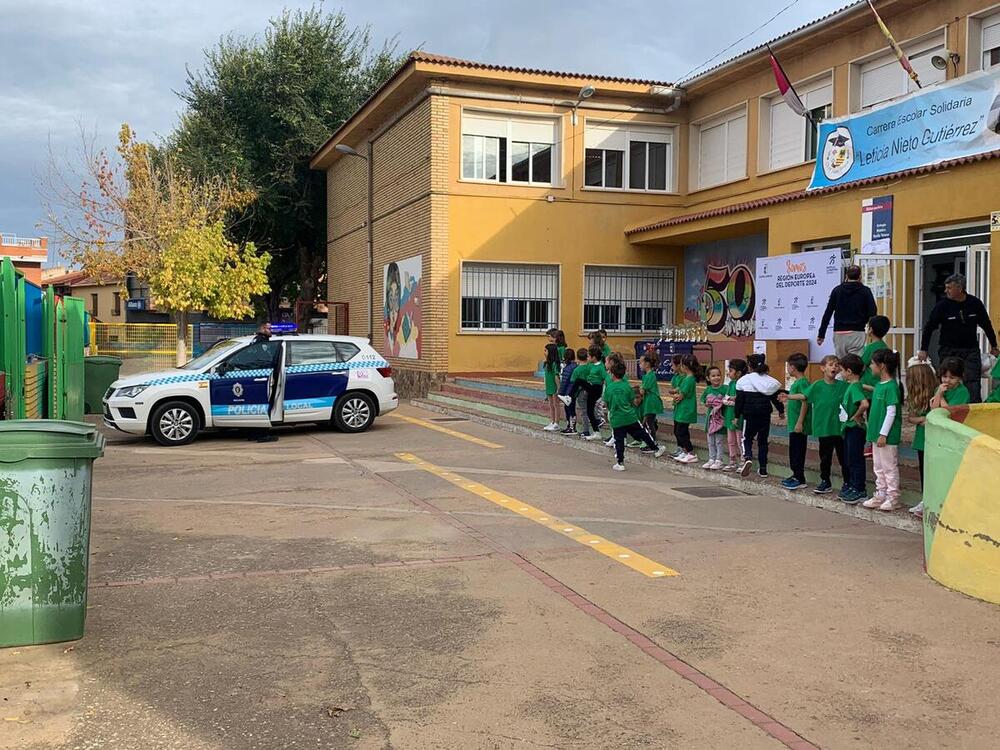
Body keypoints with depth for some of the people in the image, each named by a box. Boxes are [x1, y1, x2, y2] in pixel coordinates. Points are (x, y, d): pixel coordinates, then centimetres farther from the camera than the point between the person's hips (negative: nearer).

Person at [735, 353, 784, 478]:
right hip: (765, 415, 3)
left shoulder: (744, 380, -4)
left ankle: (747, 457, -21)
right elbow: (775, 397, 10)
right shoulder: (769, 380, 5)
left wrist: (737, 416, 3)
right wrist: (781, 410, 25)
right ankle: (763, 469, 12)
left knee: (747, 438, 8)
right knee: (763, 440, 12)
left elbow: (739, 400, -4)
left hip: (750, 415, -3)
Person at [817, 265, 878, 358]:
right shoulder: (865, 291, 2)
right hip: (856, 333, -3)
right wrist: (863, 321, 14)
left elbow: (827, 313, 5)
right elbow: (872, 312, -8)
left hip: (839, 333, 3)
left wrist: (821, 334, 6)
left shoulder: (837, 290, 8)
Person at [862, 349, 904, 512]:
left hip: (888, 436, -9)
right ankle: (880, 495, 25)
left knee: (890, 467, 1)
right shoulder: (879, 385, 11)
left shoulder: (891, 386, -17)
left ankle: (893, 498, 10)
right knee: (879, 468, 16)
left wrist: (883, 434, -20)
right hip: (877, 433, 9)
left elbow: (891, 412, -19)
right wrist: (874, 432, 16)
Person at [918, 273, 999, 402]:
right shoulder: (942, 305, -6)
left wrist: (993, 346, 19)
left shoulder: (975, 303, -1)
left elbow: (987, 326, 12)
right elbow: (929, 328, -2)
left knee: (973, 382, -6)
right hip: (949, 351, -1)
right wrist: (923, 350, -6)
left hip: (971, 349, 1)